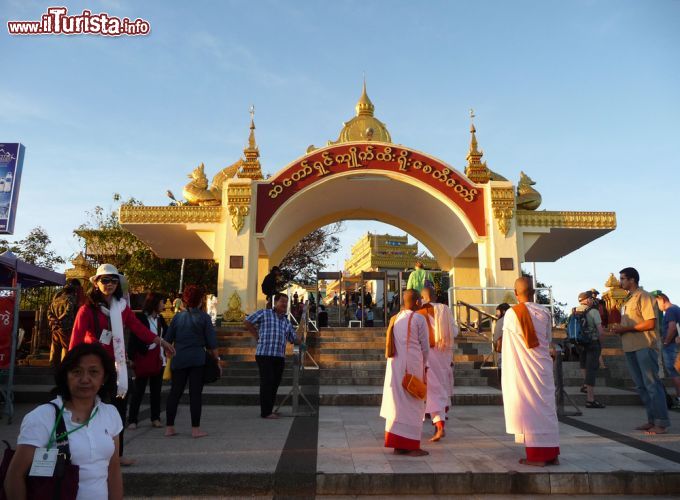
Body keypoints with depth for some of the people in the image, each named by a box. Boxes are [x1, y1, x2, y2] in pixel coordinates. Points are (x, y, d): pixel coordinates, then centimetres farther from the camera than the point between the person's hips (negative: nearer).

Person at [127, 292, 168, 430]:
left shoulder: (160, 319, 11)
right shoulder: (140, 317, -8)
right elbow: (133, 339, -11)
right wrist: (132, 358, -14)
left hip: (158, 358, 6)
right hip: (143, 358, -6)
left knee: (156, 390, 11)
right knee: (138, 390, 2)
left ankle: (155, 418, 19)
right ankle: (132, 420, 11)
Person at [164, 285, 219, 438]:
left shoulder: (177, 317, 7)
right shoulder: (203, 317, -3)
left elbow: (167, 339, 11)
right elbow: (211, 342, -5)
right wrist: (217, 359, 2)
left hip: (179, 360, 4)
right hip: (198, 359, -3)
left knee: (175, 392, 11)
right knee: (195, 393, 1)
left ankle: (169, 427, 16)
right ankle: (195, 429, 4)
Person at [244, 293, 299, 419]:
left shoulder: (287, 322, 20)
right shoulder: (264, 313, 4)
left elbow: (293, 339, 21)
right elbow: (248, 322, 5)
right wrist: (257, 336, 2)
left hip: (280, 356, 6)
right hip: (265, 355, -6)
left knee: (275, 384, 10)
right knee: (267, 382, -5)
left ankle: (269, 410, 22)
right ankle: (265, 412, 2)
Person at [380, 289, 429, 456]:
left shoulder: (395, 319, 11)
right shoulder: (419, 319, -8)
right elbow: (425, 347, -5)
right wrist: (423, 365, 11)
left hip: (395, 365, 6)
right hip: (412, 366, -6)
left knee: (397, 403, 11)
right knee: (413, 405, 3)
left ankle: (397, 445, 16)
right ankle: (410, 446, 6)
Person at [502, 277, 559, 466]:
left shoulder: (511, 314, -11)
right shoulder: (544, 313, -3)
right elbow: (548, 339, 8)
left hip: (522, 370, -3)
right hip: (543, 367, 3)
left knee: (528, 409, 3)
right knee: (546, 408, 12)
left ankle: (536, 456, 8)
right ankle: (551, 454, 20)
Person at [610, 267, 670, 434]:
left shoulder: (643, 296, -8)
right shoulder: (627, 300, 17)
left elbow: (650, 323, -16)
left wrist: (625, 329, -16)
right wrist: (618, 328, 3)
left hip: (644, 347, -9)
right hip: (630, 348, 9)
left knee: (652, 384, -5)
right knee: (641, 386, 12)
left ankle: (661, 423, 2)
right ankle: (652, 420, 20)